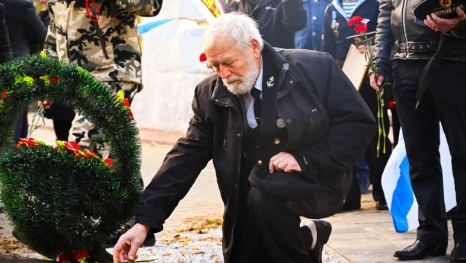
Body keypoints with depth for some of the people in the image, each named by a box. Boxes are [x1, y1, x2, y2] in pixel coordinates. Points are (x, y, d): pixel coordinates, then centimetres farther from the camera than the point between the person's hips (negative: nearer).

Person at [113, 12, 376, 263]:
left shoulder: (315, 68, -13)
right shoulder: (211, 93, -5)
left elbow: (360, 123, -11)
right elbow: (187, 157, -5)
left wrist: (305, 159, -22)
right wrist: (145, 222, -14)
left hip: (316, 181, -5)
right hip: (252, 205, 5)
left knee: (264, 194, -33)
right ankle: (306, 240, 27)